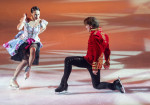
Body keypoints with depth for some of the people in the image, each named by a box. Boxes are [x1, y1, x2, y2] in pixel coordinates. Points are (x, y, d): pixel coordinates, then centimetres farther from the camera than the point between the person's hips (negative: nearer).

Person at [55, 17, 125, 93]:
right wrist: (107, 62, 25)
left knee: (68, 60, -5)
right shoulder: (103, 35, 11)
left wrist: (94, 67, -25)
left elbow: (96, 52, -25)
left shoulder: (95, 36, -19)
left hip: (90, 62, -10)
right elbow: (107, 50, 18)